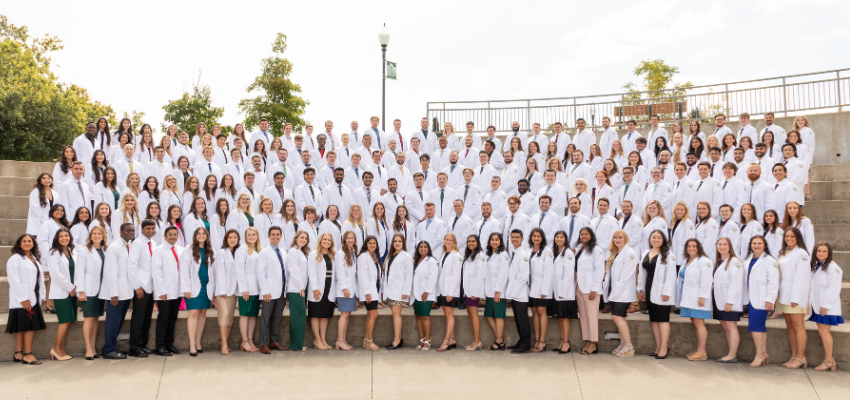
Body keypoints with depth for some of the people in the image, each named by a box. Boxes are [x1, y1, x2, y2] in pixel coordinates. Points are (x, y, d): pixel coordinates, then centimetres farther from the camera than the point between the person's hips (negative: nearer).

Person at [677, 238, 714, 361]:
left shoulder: (704, 261, -8)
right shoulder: (685, 261, 18)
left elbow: (706, 281, -15)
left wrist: (702, 297, -20)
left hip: (698, 298, -8)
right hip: (688, 298, 8)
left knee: (698, 323, -7)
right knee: (694, 323, 10)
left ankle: (702, 352, -4)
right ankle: (698, 350, 16)